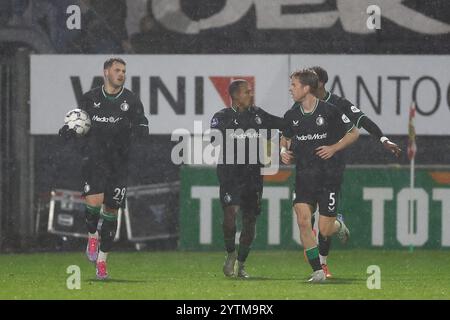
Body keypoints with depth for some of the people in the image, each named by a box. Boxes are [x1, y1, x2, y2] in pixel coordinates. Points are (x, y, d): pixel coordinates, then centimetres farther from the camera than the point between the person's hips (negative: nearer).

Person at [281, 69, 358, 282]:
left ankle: (338, 226, 34)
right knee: (303, 219, -15)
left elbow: (354, 133, 1)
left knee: (325, 230, -5)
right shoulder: (291, 115, 3)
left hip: (329, 175, -3)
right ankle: (318, 271, -7)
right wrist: (283, 150, 2)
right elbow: (286, 137, 23)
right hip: (304, 175, 3)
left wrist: (334, 148, -11)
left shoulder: (329, 111, -9)